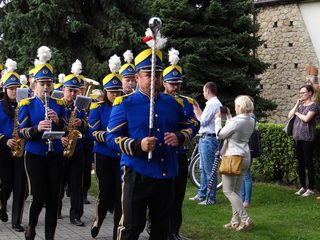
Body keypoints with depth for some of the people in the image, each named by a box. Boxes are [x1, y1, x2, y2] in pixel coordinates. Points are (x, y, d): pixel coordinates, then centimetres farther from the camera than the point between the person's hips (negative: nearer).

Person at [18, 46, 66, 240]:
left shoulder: (59, 104, 4)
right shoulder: (27, 105, -3)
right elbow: (21, 132, -8)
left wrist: (57, 121, -17)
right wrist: (37, 128, -27)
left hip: (55, 156, 3)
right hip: (35, 156, -2)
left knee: (53, 198, 3)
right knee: (39, 197, -7)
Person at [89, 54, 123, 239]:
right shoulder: (98, 107, -2)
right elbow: (94, 132, -10)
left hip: (123, 156, 2)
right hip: (104, 156, -2)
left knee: (121, 194, 0)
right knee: (106, 192, 2)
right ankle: (98, 220, 33)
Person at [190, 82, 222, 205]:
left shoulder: (212, 104, -15)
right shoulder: (214, 103, 18)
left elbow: (202, 121, -16)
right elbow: (203, 119, 18)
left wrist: (196, 108, -4)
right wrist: (196, 108, 19)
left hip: (209, 139, -11)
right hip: (205, 139, 11)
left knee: (209, 170, -6)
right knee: (204, 169, 17)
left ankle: (211, 198, -2)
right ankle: (202, 194, 25)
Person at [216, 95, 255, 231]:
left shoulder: (235, 121, -21)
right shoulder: (251, 121, 4)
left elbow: (220, 134, -9)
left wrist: (218, 119, 4)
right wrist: (228, 116, 22)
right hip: (245, 157, 9)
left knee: (228, 191, -2)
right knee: (236, 191, 14)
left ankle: (246, 220, -10)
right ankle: (235, 221, 15)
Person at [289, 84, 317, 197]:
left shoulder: (313, 105, -6)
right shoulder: (300, 105, 16)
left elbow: (306, 118, -19)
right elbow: (290, 115, 8)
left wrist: (297, 113, -3)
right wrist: (297, 104, 3)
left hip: (307, 138, -7)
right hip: (298, 137, 7)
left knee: (308, 163, -3)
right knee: (300, 163, 11)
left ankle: (311, 188, 3)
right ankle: (303, 187, 19)